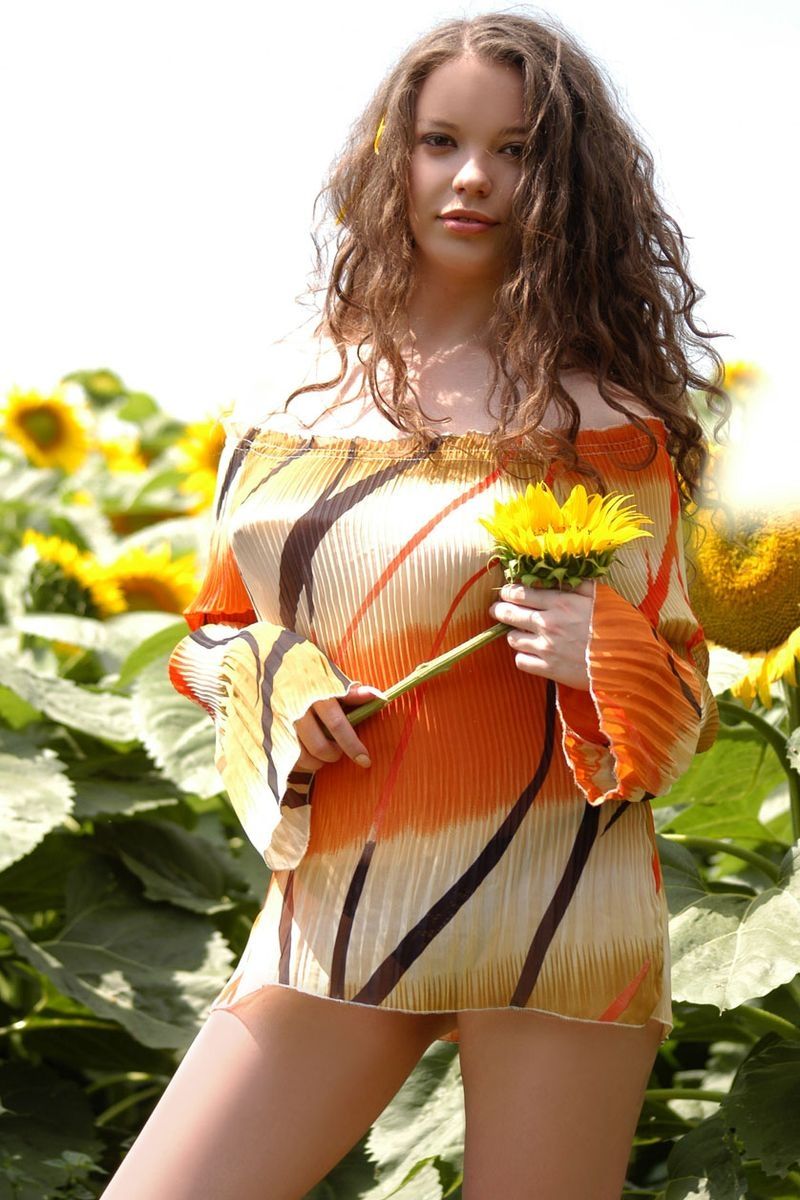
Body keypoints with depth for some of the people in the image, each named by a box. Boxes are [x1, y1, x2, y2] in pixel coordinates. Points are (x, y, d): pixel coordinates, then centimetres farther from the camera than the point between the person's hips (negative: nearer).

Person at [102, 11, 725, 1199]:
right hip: (332, 911, 3)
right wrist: (278, 687, -5)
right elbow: (218, 625, 17)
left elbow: (679, 693, 4)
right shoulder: (303, 378, 7)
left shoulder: (600, 415, -1)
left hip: (548, 916, -3)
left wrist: (607, 663, -18)